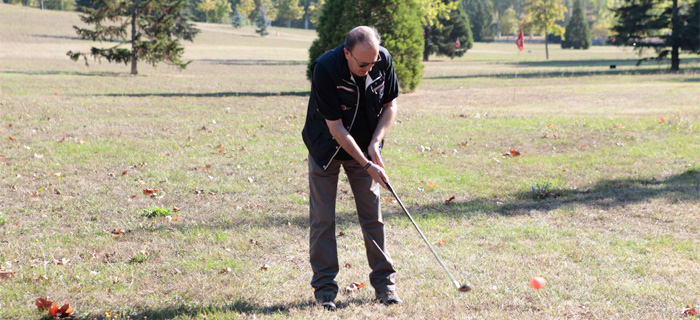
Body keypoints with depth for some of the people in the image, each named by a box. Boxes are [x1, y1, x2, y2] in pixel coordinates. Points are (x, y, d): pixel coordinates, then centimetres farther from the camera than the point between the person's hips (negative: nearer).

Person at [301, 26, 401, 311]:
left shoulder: (383, 60, -17)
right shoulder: (324, 69, -30)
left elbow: (390, 105, -2)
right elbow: (336, 127, -25)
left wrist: (375, 143, -15)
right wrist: (367, 165, -24)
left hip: (365, 147, 3)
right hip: (326, 148, -3)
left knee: (372, 215, 2)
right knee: (322, 218, -3)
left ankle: (384, 282, 10)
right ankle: (325, 288, 5)